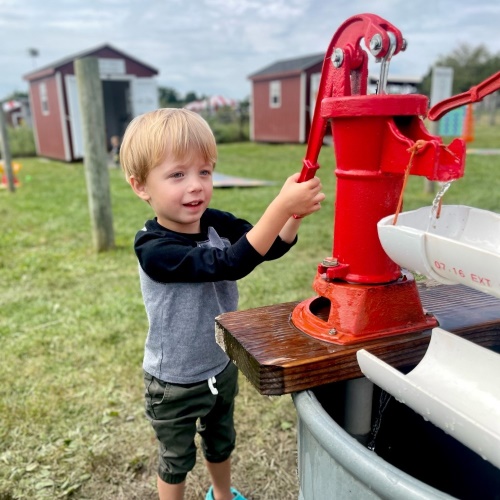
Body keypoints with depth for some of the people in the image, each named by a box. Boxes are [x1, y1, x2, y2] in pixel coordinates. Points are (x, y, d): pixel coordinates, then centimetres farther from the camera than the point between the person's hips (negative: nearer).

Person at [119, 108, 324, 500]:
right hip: (175, 384, -6)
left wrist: (295, 213, -35)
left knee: (221, 441, 30)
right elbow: (228, 263, -42)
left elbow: (272, 247, -15)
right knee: (177, 459, 20)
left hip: (222, 368, 6)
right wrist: (281, 204, -48)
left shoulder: (216, 222, -13)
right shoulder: (152, 248, -32)